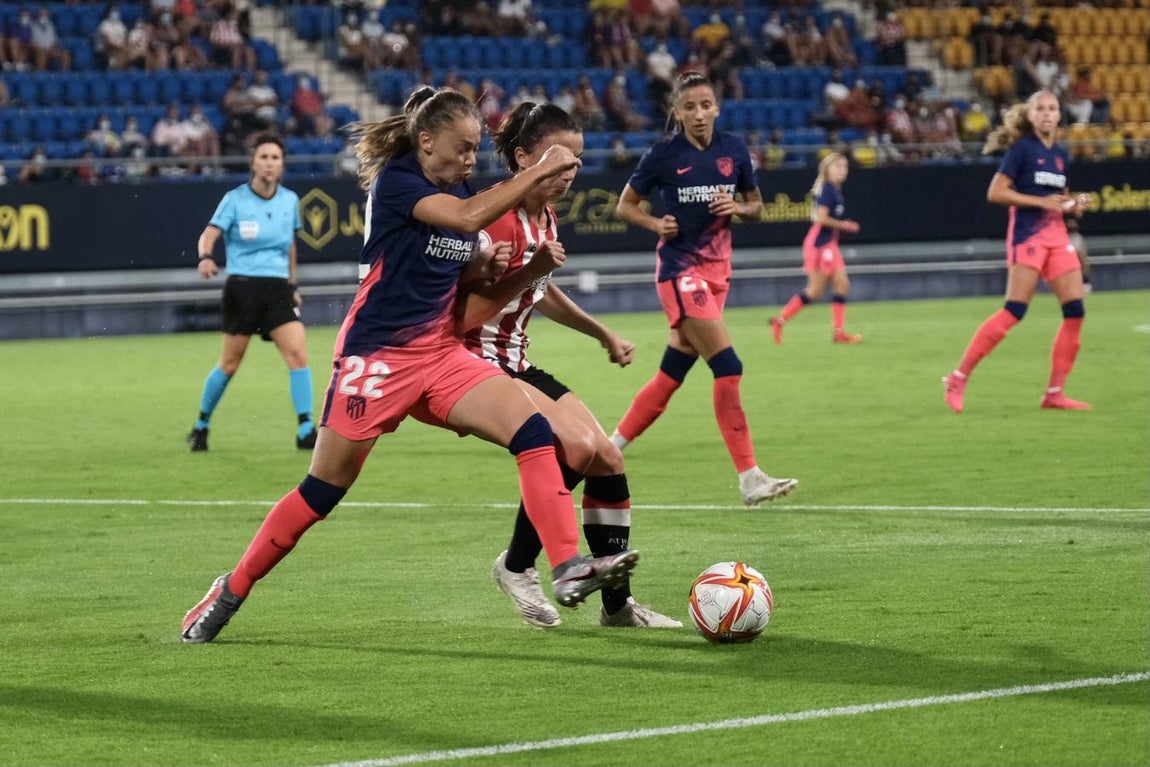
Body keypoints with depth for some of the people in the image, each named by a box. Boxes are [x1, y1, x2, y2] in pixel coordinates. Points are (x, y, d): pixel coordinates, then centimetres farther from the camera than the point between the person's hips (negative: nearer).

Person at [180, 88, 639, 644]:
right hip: (376, 356, -7)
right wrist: (540, 170, -25)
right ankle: (231, 591, 16)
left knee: (534, 432, -15)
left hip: (441, 353, 7)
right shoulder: (395, 182, -14)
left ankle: (567, 569, -22)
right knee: (322, 491, 0)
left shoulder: (456, 189, 8)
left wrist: (485, 267, 1)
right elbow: (467, 216, -31)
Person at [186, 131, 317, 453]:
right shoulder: (235, 199, -4)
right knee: (229, 364, 2)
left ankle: (306, 431, -12)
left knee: (298, 354, -14)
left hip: (277, 288, 3)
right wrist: (205, 257, -35)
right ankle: (201, 425, 22)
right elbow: (209, 234, -14)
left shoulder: (290, 200, 8)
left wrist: (292, 284, 22)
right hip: (242, 286, -3)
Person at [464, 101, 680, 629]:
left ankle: (617, 604, 9)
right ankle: (517, 568, -4)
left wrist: (604, 335, 27)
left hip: (514, 364, 9)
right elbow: (465, 314, -25)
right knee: (574, 446, -24)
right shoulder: (496, 220, -20)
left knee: (608, 458, 1)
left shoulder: (545, 219, 7)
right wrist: (527, 273, -33)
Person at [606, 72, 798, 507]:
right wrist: (656, 224, -15)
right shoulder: (663, 155, -7)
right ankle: (749, 479, -16)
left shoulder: (733, 150, 4)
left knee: (671, 375, 10)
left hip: (717, 269, 6)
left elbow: (756, 205, 15)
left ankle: (611, 448, 26)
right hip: (680, 269, -6)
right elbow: (624, 206, 3)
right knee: (728, 369, -16)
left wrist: (737, 207, -7)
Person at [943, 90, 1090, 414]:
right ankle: (958, 378, -10)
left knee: (1075, 310, -3)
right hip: (1027, 234, -7)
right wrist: (1040, 202, -17)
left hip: (1057, 235, 7)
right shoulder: (1022, 148, -6)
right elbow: (996, 192, -12)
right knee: (1015, 310, -15)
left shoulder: (1061, 155, 14)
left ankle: (1055, 392, 2)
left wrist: (1075, 204, 4)